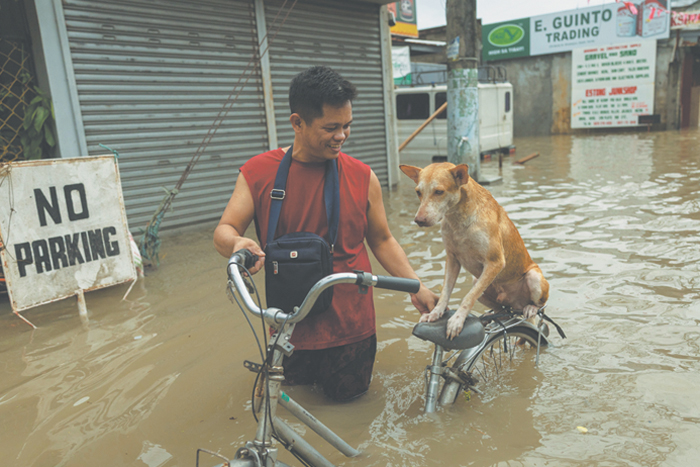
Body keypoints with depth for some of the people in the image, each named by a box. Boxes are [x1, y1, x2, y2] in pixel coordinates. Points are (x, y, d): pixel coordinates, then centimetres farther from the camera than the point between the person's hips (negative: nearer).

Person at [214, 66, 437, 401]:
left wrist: (416, 288, -5)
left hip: (350, 319, 0)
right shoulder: (258, 172, -9)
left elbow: (382, 240, 2)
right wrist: (237, 244, -32)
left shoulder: (362, 177, -7)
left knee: (347, 392, 17)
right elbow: (224, 231, -8)